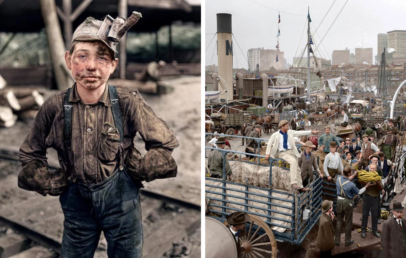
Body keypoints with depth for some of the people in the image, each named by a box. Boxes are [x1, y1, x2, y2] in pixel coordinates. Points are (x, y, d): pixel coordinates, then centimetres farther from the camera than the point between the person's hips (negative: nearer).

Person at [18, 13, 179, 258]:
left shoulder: (128, 102, -16)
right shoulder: (55, 106, -10)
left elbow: (168, 145, -8)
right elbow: (29, 155, 7)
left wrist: (137, 170, -8)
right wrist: (50, 184, -2)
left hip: (121, 198, -2)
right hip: (76, 200, 2)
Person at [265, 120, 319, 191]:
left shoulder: (290, 132, 7)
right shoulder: (275, 135, -3)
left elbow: (300, 133, 12)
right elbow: (269, 143, 2)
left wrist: (311, 132, 11)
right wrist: (267, 153, -4)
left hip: (291, 152, 6)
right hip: (283, 153, -6)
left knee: (297, 170, 8)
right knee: (293, 161, -33)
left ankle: (300, 187, 21)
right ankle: (293, 183, -35)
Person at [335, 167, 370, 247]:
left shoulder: (338, 178, -10)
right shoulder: (351, 185, -23)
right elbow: (358, 192, -3)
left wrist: (355, 174, 22)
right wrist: (366, 186, 9)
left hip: (339, 201, 4)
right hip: (347, 203, -4)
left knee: (339, 221, 15)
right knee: (348, 222, 13)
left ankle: (337, 240, 22)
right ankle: (348, 241, 27)